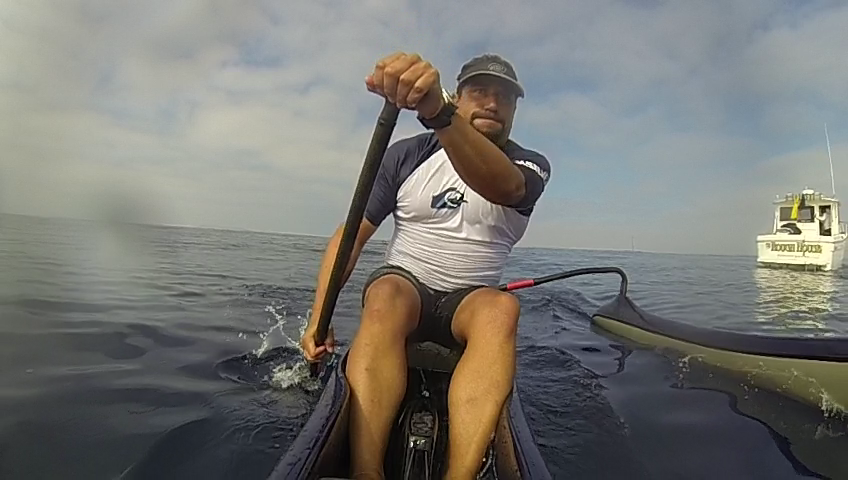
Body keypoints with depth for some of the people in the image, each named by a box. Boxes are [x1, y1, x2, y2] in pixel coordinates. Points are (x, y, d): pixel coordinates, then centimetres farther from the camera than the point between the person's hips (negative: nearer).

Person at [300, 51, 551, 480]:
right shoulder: (408, 155, 0)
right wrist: (318, 319, -16)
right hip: (402, 287, 0)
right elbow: (351, 235, -4)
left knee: (501, 306, -33)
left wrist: (438, 113, -49)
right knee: (387, 295, -34)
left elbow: (503, 185, -30)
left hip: (470, 301, 1)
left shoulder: (530, 166, -2)